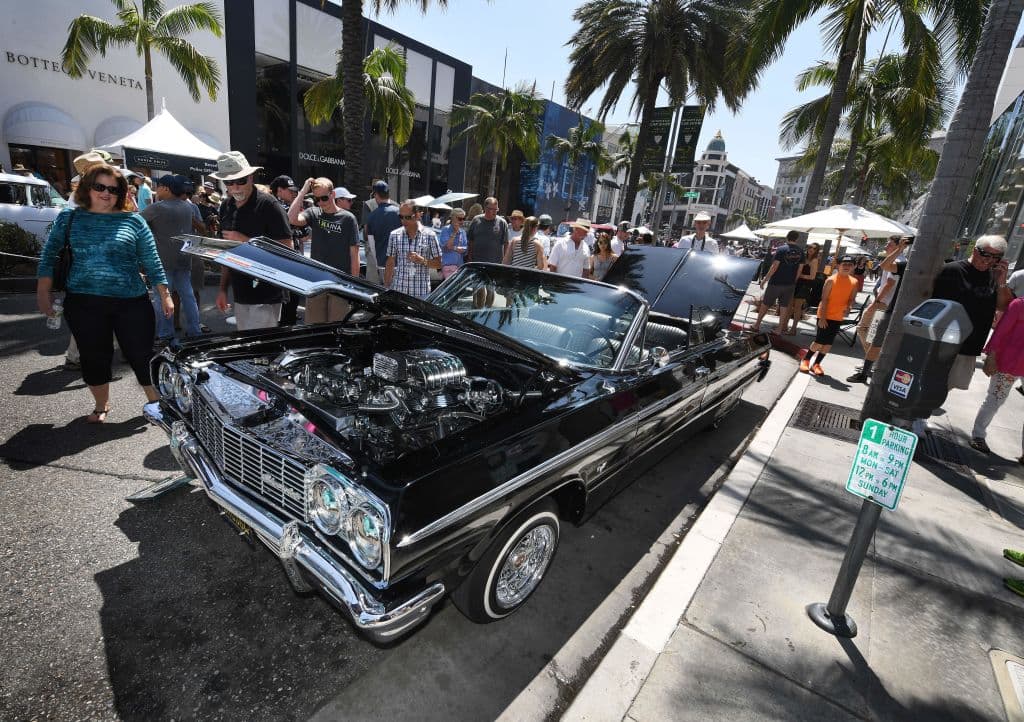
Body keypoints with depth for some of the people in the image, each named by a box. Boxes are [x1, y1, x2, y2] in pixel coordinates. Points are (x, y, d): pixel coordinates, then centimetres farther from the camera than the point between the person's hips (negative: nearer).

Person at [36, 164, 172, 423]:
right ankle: (101, 406, 29)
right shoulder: (69, 217, 7)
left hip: (132, 303, -2)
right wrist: (44, 292, 6)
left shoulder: (133, 221, 3)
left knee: (141, 355, 0)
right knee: (94, 357, 10)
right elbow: (49, 255, 11)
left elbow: (152, 262, 4)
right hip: (84, 303, 2)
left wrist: (165, 295, 1)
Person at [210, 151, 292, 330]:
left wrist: (245, 241, -18)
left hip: (265, 297, -7)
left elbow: (285, 247, -14)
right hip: (240, 295, 7)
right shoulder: (226, 207, 12)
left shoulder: (268, 204, -9)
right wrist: (223, 289, 14)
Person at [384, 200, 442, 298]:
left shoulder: (429, 235, 1)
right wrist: (386, 288, 6)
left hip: (421, 292, -2)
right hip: (398, 290, 2)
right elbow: (390, 264, 11)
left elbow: (438, 264, 4)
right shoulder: (394, 235, 8)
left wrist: (422, 260, -14)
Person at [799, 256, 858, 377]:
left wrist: (848, 307, -14)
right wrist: (822, 317, -17)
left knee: (828, 344, 5)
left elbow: (852, 299, 9)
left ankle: (816, 364, 16)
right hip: (825, 316, -5)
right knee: (819, 342, -3)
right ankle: (806, 360, 16)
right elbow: (824, 299, -12)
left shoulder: (854, 282, 5)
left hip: (838, 317, 5)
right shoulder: (831, 280, -10)